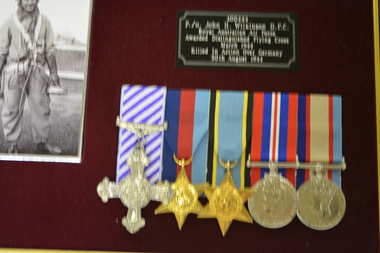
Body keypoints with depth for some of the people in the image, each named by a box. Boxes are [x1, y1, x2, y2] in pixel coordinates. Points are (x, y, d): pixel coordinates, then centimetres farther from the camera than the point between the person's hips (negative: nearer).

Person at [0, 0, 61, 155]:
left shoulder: (44, 22, 4)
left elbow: (50, 50, 8)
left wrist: (54, 73, 5)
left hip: (36, 71, 2)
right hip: (14, 71, -1)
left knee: (41, 107, 3)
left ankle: (41, 143, 15)